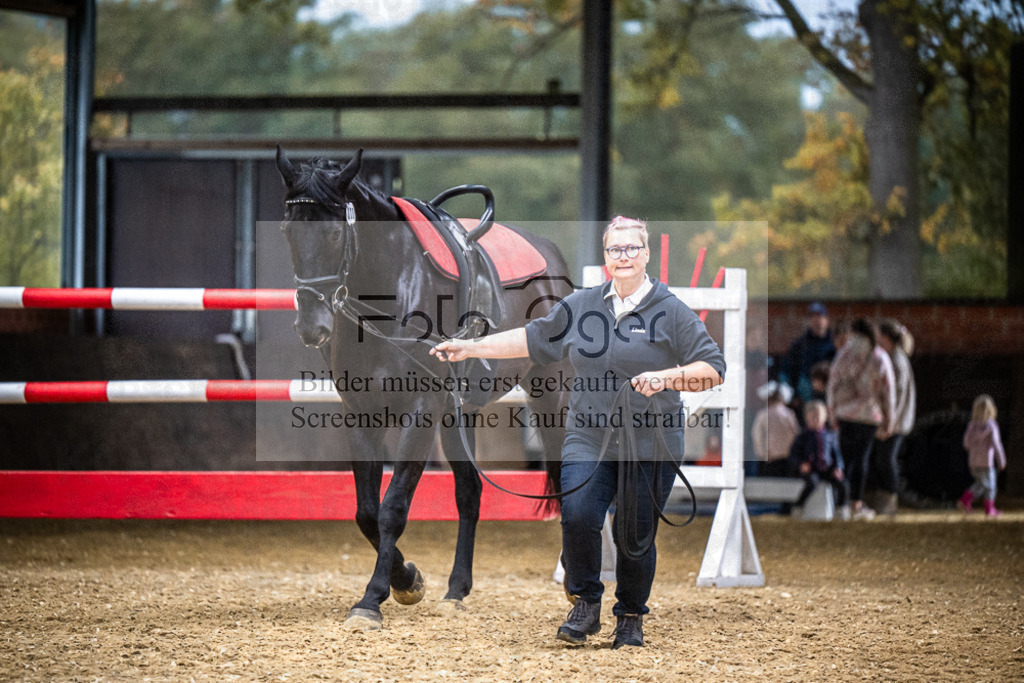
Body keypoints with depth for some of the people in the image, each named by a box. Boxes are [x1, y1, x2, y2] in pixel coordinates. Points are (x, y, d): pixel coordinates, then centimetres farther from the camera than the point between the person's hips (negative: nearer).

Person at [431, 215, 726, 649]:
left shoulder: (672, 312, -1)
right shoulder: (581, 306, 10)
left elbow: (713, 369, -3)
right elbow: (533, 338, 20)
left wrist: (665, 377, -19)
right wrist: (470, 348, 17)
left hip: (650, 445, -2)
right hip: (588, 438, 2)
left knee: (636, 534, 1)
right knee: (577, 516, -18)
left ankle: (631, 618, 23)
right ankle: (586, 604, 2)